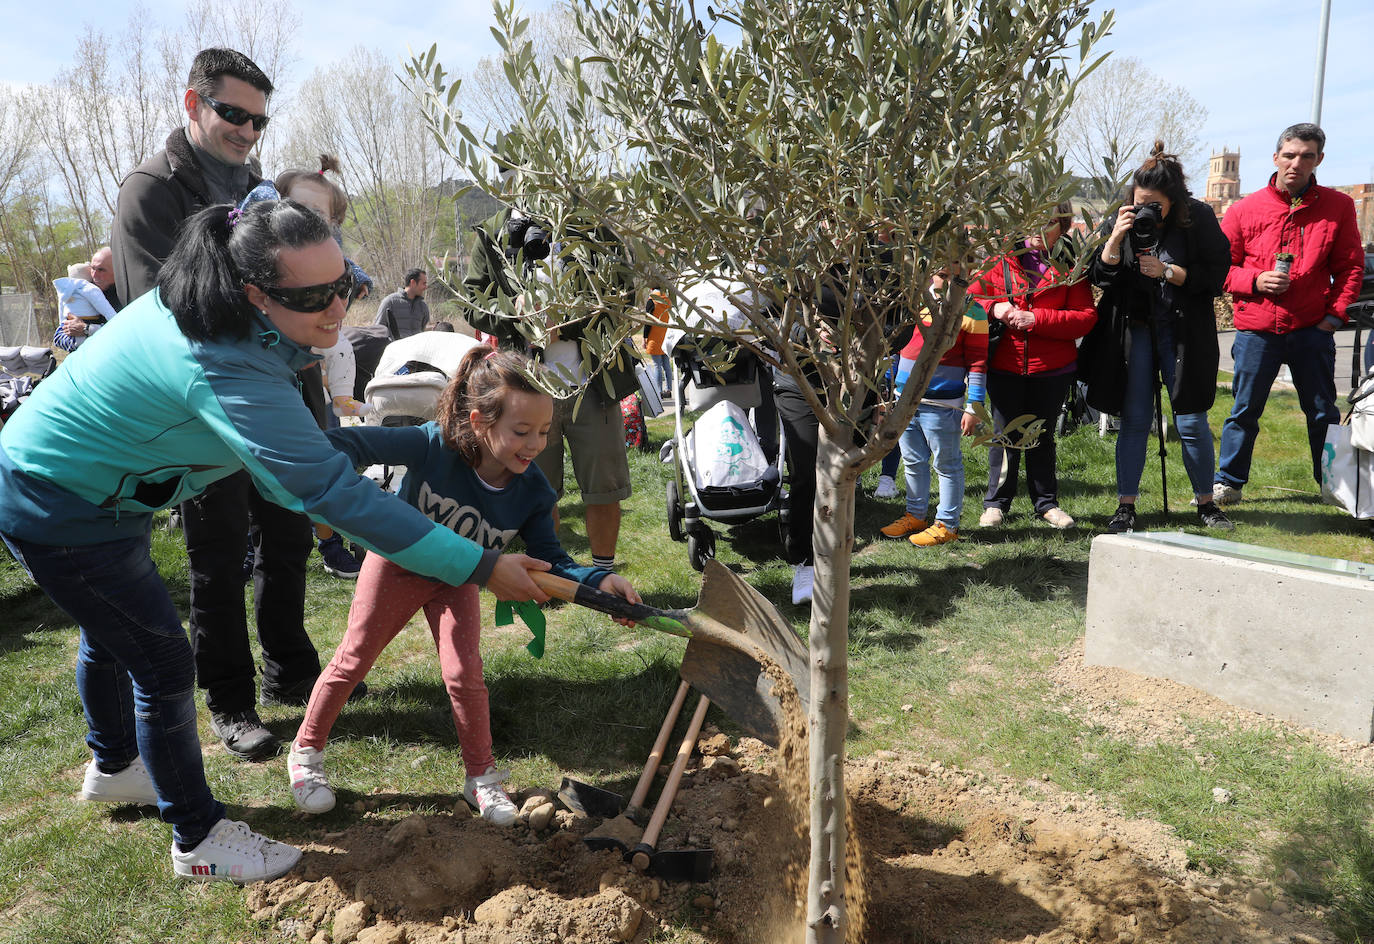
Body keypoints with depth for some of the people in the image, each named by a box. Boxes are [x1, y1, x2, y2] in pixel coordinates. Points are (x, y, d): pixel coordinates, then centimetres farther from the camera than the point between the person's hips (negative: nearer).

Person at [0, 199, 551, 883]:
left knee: (112, 634, 27)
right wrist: (482, 568, -43)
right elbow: (333, 493, -43)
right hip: (59, 512, -10)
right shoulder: (226, 372, -39)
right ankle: (198, 839, 19)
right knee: (163, 663, -1)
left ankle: (113, 767, 53)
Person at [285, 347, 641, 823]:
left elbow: (551, 561, -23)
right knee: (352, 662, 10)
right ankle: (305, 753, 35)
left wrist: (599, 580, -41)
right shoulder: (434, 446, -38)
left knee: (465, 675, -3)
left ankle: (482, 778, 20)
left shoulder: (533, 492, -27)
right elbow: (351, 443, -35)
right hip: (398, 563, -1)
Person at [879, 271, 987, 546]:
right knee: (913, 462, 17)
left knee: (946, 465, 4)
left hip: (941, 405, -6)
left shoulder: (970, 312, -6)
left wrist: (973, 407, -11)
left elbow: (977, 363, -7)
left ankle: (947, 524, 15)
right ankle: (915, 515, 31)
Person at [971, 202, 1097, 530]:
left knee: (1043, 435, 11)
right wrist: (994, 307, -12)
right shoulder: (1003, 259, 5)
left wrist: (1037, 318, -17)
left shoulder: (1070, 267, 2)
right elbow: (972, 295, 10)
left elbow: (1086, 316, -7)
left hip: (1052, 368, 0)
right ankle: (996, 502, 16)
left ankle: (1046, 502, 25)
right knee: (1005, 434, 4)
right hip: (1005, 365, 0)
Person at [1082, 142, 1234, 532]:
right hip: (1134, 328, 1)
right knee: (1134, 420, 3)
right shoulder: (1125, 220, -1)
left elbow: (1216, 275, -8)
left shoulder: (1199, 218, -6)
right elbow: (1100, 277, -4)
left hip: (1184, 332, -1)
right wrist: (1116, 238, -18)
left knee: (1192, 422, 3)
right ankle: (1125, 505, 11)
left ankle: (1206, 502, 20)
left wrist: (1166, 271, -17)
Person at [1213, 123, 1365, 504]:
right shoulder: (1246, 209, 3)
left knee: (1323, 412, 9)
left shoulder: (1338, 206, 4)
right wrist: (1255, 281, -11)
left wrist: (1336, 314, -4)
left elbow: (1351, 267, 6)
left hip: (1312, 330, 1)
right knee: (1244, 410, 6)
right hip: (1256, 330, 0)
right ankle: (1228, 483, 16)